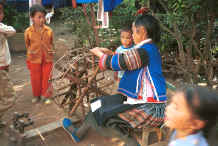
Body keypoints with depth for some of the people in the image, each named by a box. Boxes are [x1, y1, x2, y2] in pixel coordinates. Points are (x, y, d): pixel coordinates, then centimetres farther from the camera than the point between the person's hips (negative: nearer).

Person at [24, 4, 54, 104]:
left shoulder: (49, 30, -6)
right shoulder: (28, 31, -9)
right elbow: (27, 45, 6)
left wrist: (52, 51, -1)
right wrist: (31, 53, 1)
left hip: (47, 59, 1)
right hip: (34, 59, 0)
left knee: (46, 78, 10)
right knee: (35, 79, 11)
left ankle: (45, 95, 27)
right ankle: (36, 95, 31)